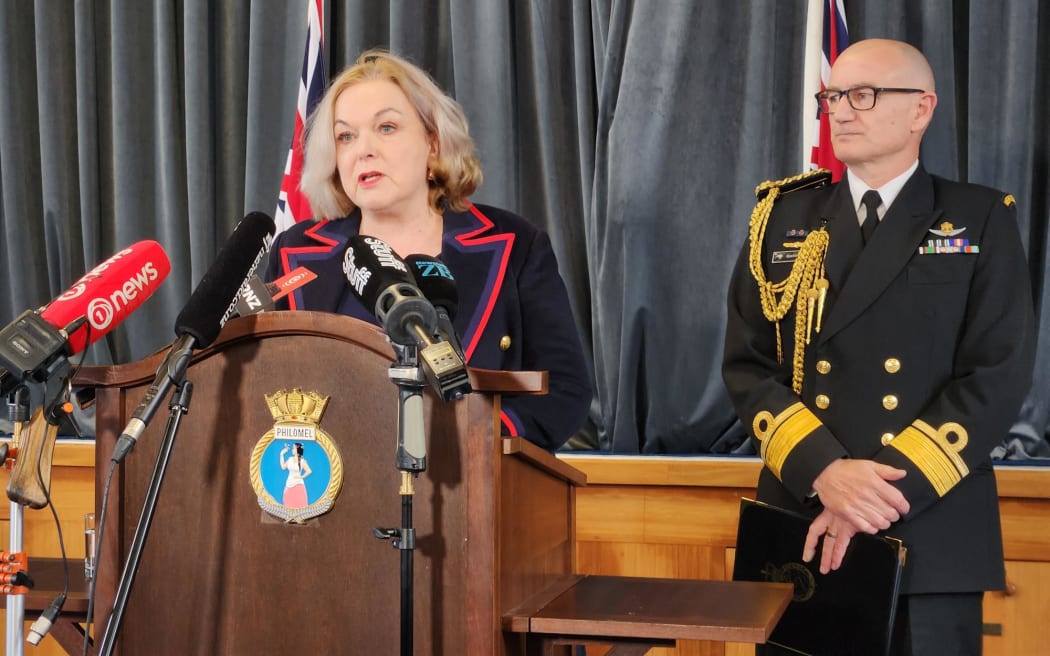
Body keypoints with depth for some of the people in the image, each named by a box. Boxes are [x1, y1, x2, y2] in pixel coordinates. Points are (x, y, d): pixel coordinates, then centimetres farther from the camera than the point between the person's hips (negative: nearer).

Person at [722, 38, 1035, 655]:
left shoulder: (981, 220, 2)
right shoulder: (784, 217, 8)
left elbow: (998, 375, -6)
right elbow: (748, 365, 2)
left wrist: (887, 489, -15)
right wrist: (823, 472, -14)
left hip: (933, 531, -1)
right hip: (802, 522, 2)